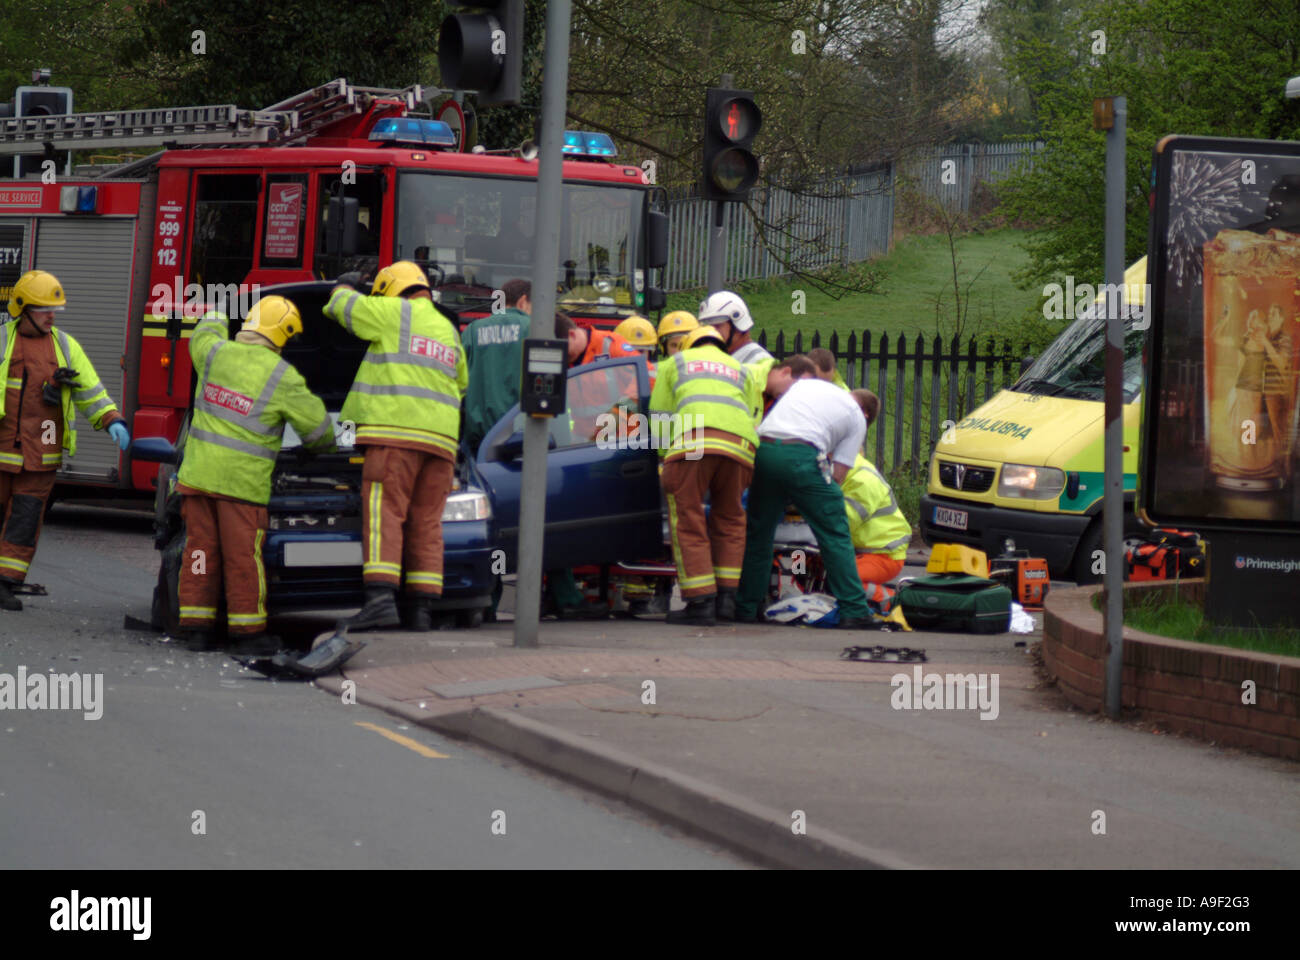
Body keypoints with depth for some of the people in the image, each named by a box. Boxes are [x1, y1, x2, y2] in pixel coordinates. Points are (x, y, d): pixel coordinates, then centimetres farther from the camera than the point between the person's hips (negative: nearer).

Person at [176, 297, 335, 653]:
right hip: (242, 481, -4)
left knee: (200, 549, 9)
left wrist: (215, 317, 50)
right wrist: (319, 448, 25)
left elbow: (204, 335, 28)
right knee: (243, 557, 1)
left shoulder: (217, 353, 1)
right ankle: (247, 633, 6)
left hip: (198, 472, 4)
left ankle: (196, 627, 13)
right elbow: (317, 426, 2)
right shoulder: (283, 378, -9)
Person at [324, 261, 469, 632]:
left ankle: (381, 600, -26)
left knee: (383, 517, -12)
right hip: (439, 440, 7)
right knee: (426, 525, 7)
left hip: (395, 433, -7)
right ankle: (420, 610, 2)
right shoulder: (449, 331, 24)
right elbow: (460, 383, 38)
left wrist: (344, 287, 33)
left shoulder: (396, 313, 2)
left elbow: (343, 308, 12)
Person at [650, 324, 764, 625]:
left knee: (688, 521, 1)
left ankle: (700, 602, -6)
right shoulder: (744, 372, 37)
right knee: (729, 520, 19)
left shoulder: (674, 363, 30)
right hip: (741, 447, 3)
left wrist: (665, 459, 30)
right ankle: (726, 596, 14)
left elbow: (659, 416, 24)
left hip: (692, 442, -3)